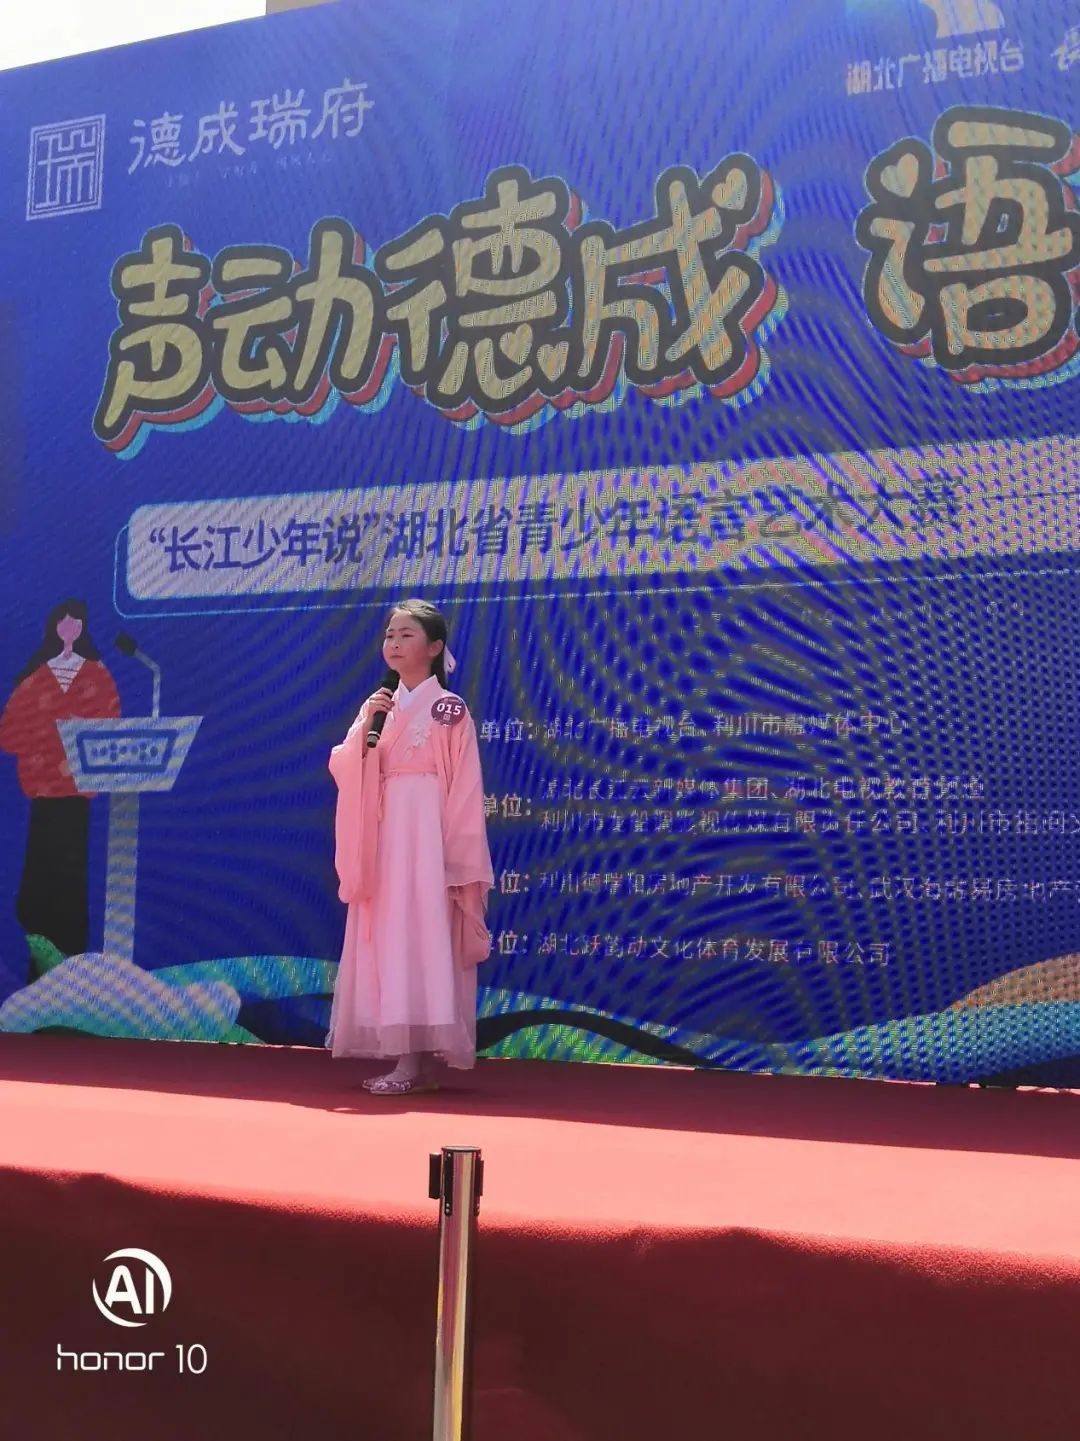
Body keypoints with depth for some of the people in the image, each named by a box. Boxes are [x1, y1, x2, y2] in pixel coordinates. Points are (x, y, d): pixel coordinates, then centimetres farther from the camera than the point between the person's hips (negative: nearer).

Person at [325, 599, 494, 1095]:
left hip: (426, 835, -6)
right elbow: (342, 769, 7)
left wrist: (460, 862, -12)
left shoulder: (449, 709, -1)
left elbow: (465, 788, -6)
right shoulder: (378, 706, 15)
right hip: (383, 838, 6)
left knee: (421, 936, -9)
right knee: (387, 939, 4)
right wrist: (364, 725, -9)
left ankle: (417, 1061, -7)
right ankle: (412, 1058, 10)